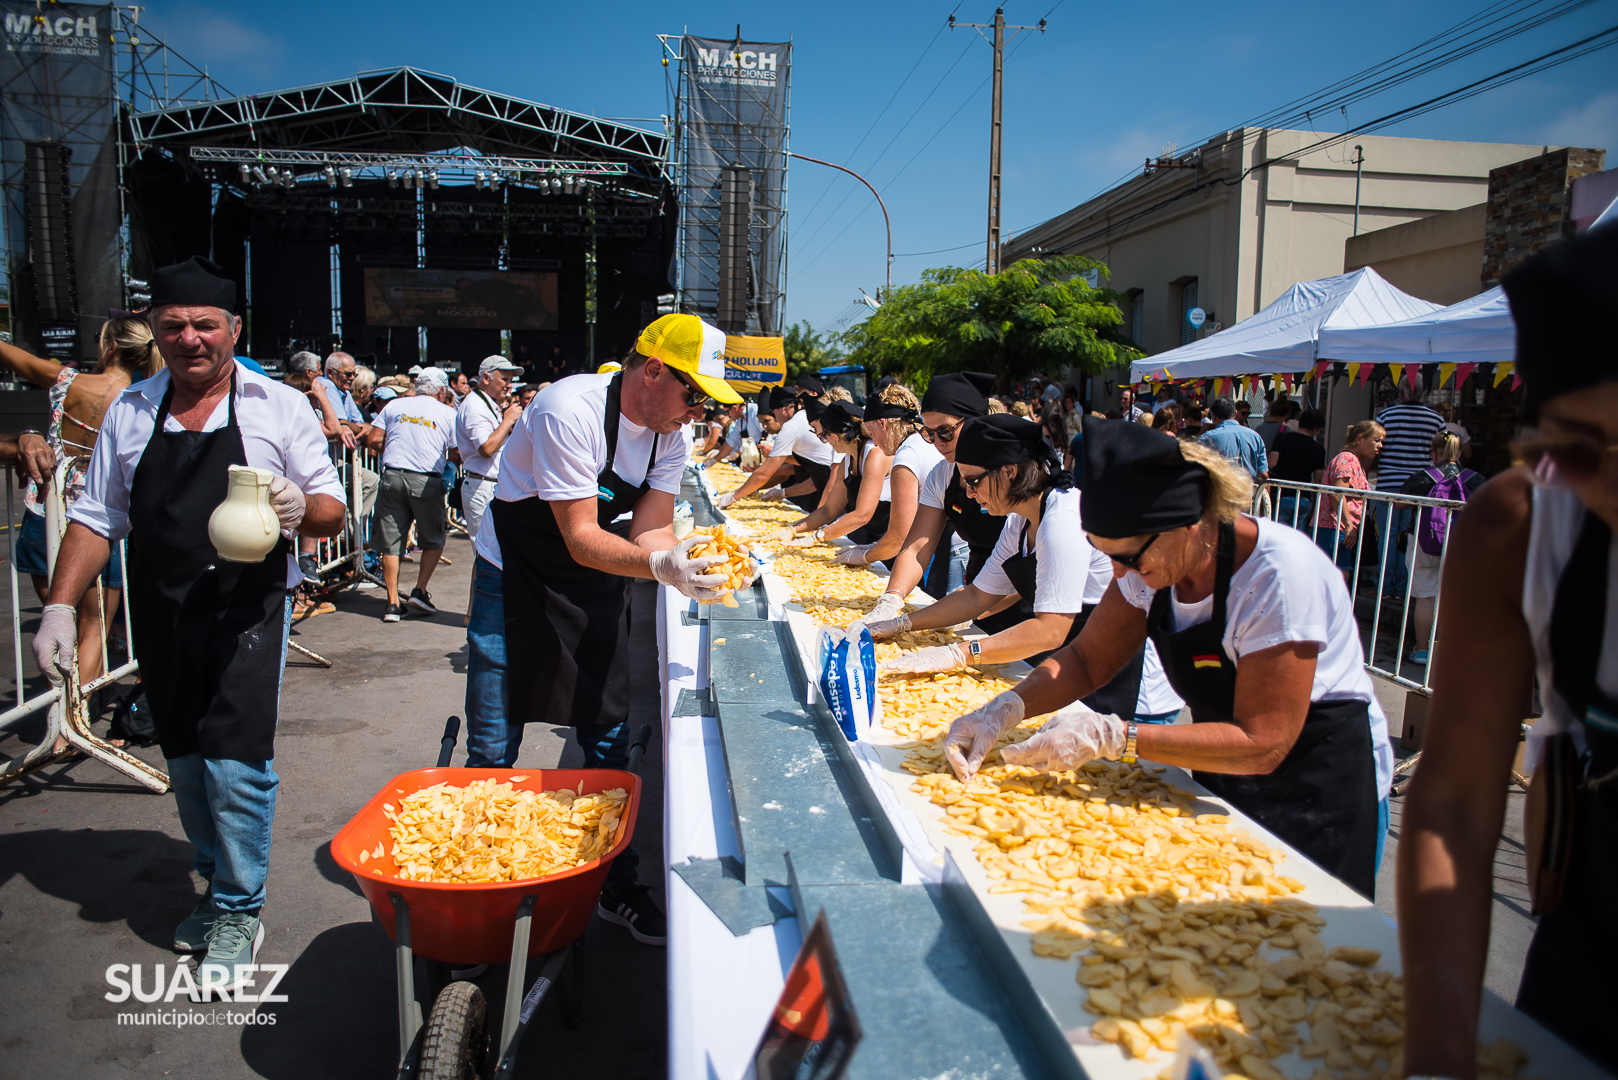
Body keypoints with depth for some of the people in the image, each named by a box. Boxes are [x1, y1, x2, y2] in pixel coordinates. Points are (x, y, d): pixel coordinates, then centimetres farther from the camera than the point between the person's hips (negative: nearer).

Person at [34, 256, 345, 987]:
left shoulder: (278, 407, -1)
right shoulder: (129, 413, 8)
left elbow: (331, 511, 0)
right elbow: (96, 517, 11)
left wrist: (302, 507, -23)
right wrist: (60, 605, 2)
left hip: (247, 612, -4)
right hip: (160, 617, 4)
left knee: (234, 763, -7)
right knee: (187, 762, 13)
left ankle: (239, 912, 11)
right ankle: (219, 885, 32)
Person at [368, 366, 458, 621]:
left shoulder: (394, 405, 11)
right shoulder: (447, 413, 5)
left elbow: (374, 441, 6)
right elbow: (457, 454, 4)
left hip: (392, 476, 2)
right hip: (426, 481, -2)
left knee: (391, 543, 6)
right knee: (434, 540, 15)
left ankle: (393, 603, 7)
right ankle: (419, 591, 5)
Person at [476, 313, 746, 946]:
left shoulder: (673, 432, -7)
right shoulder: (570, 412, -28)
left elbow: (651, 526, -7)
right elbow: (582, 539, -30)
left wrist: (685, 570, -28)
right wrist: (660, 565, -46)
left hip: (596, 585, 6)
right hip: (514, 579, -5)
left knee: (610, 740, 7)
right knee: (492, 750, 0)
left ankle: (614, 886, 22)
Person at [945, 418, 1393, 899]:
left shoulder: (1279, 573, -31)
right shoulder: (1151, 554, -10)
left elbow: (1261, 744, -30)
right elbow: (1086, 659, -4)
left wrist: (1111, 736, -37)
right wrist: (1004, 710, -22)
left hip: (1320, 798, -6)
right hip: (1224, 786, 6)